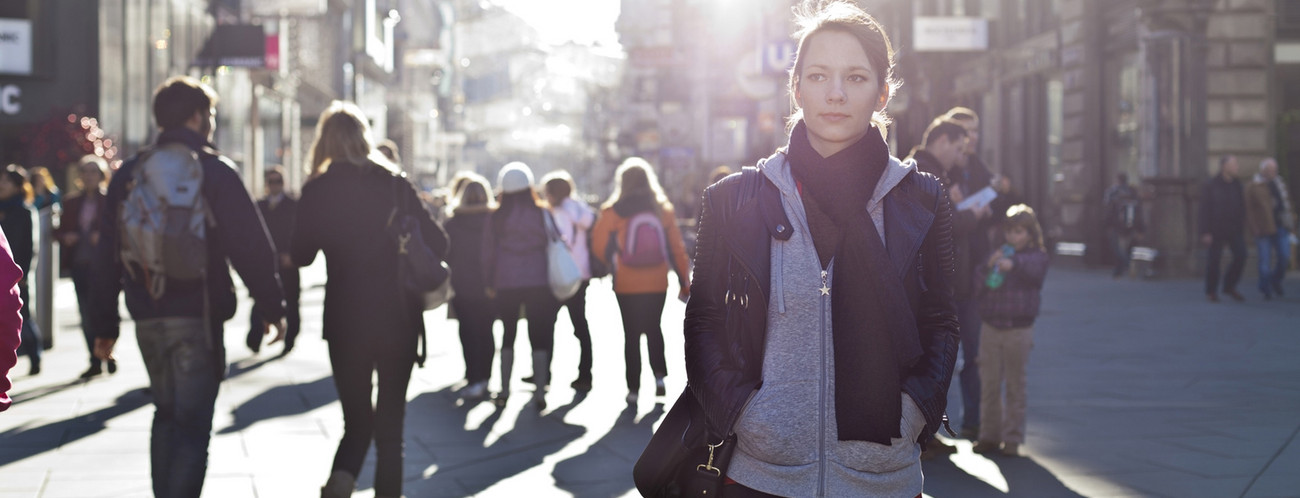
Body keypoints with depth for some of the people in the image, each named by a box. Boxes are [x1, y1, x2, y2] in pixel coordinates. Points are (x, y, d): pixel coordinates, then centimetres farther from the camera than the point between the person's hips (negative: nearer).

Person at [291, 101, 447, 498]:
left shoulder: (319, 190, -4)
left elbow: (300, 255, 1)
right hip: (399, 319, 0)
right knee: (390, 422, 11)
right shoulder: (396, 185, -1)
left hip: (345, 320, 0)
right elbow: (437, 244, -2)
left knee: (356, 418, 10)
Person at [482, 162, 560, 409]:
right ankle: (540, 392, -4)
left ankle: (504, 390, 14)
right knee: (539, 337, 2)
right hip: (538, 282, -1)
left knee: (508, 335, 13)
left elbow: (488, 250, 4)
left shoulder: (497, 217, 0)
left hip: (506, 284, 1)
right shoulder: (541, 213, -2)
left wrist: (490, 282, 14)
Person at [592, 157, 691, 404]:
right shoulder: (663, 209, -1)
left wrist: (612, 263, 18)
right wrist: (684, 282, 7)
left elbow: (599, 245, -2)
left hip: (627, 286, -2)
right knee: (654, 329, 21)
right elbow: (677, 247, 0)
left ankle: (633, 388, 6)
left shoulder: (614, 211, -7)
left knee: (631, 335, 7)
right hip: (657, 284, 2)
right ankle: (659, 375, 7)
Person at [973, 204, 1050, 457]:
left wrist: (1014, 263, -41)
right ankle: (989, 434, 15)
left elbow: (1034, 271, -22)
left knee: (1015, 385, 1)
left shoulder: (1036, 256, 1)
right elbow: (977, 280, 5)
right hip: (991, 327, 3)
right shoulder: (998, 253, 12)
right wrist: (989, 265, -14)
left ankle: (1012, 438, 8)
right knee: (989, 384, 6)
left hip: (1019, 329, -3)